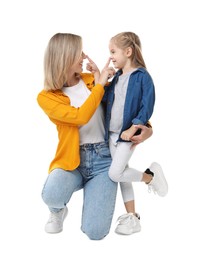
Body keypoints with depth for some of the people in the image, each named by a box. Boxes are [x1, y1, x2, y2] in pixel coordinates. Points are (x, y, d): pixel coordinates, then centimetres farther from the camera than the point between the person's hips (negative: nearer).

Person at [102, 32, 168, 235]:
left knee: (115, 173, -13)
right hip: (112, 134, 7)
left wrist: (132, 129, -21)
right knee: (122, 174, 10)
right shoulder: (117, 77, 11)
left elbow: (147, 107, -15)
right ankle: (132, 217, 22)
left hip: (128, 134, -7)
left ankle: (150, 176, 11)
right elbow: (105, 98, 6)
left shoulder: (142, 76, -11)